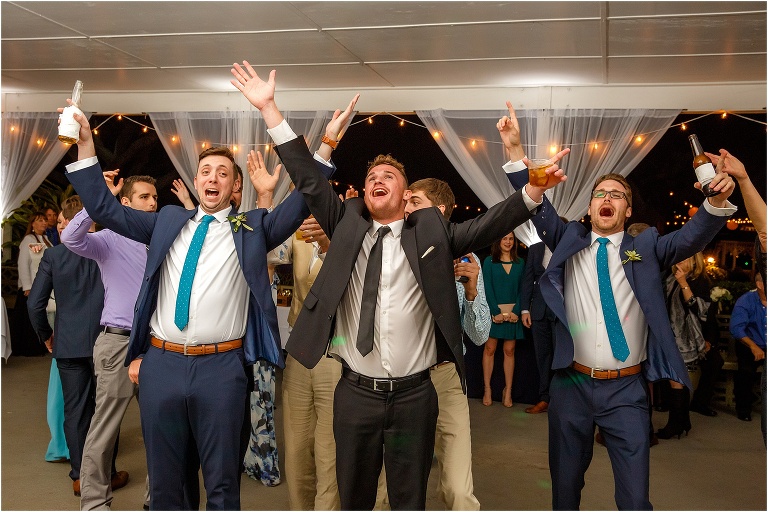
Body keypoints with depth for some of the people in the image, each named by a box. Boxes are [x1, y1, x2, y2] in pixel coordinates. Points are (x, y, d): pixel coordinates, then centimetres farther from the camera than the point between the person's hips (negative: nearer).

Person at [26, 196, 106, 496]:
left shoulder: (53, 255, -6)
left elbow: (35, 303, -5)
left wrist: (45, 335, 10)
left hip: (69, 344, 0)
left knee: (75, 411, 10)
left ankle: (79, 477, 18)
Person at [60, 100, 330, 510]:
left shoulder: (252, 228, 6)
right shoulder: (168, 221, 13)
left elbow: (303, 201, -4)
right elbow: (105, 209, 13)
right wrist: (86, 144, 6)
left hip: (221, 369, -2)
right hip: (161, 364, 3)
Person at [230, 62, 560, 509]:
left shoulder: (431, 230, 2)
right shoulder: (348, 224, 5)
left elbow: (488, 225, -4)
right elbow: (309, 180, 1)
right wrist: (269, 108, -4)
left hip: (414, 394, -1)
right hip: (355, 392, 2)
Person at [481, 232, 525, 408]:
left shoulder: (520, 263, 10)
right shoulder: (489, 261, 4)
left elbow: (522, 288, 5)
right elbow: (488, 288, -3)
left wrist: (516, 311, -8)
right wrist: (496, 312, -13)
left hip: (513, 312, 2)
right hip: (494, 310, -2)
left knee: (509, 350, 3)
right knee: (490, 348, -2)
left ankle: (508, 391, 7)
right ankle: (487, 389, 4)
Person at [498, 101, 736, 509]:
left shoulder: (645, 248, 6)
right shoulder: (569, 242, 7)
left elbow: (691, 237, -8)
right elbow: (537, 206, -1)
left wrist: (718, 201, -28)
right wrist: (515, 150, -13)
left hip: (627, 390, -1)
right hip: (572, 384, 1)